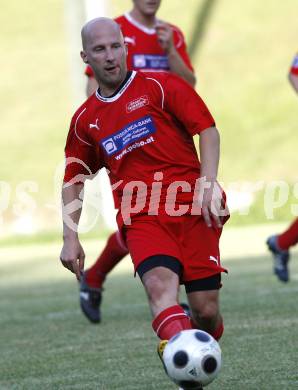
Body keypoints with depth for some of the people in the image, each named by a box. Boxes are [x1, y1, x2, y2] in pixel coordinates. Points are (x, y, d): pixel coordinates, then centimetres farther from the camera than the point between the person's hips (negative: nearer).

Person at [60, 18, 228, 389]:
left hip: (193, 209, -1)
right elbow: (73, 180, 26)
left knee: (206, 312, -8)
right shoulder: (85, 120, 17)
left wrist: (208, 185, -15)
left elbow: (207, 129, -1)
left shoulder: (160, 86, 6)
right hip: (141, 217, 1)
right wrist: (70, 237, 17)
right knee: (159, 283, -30)